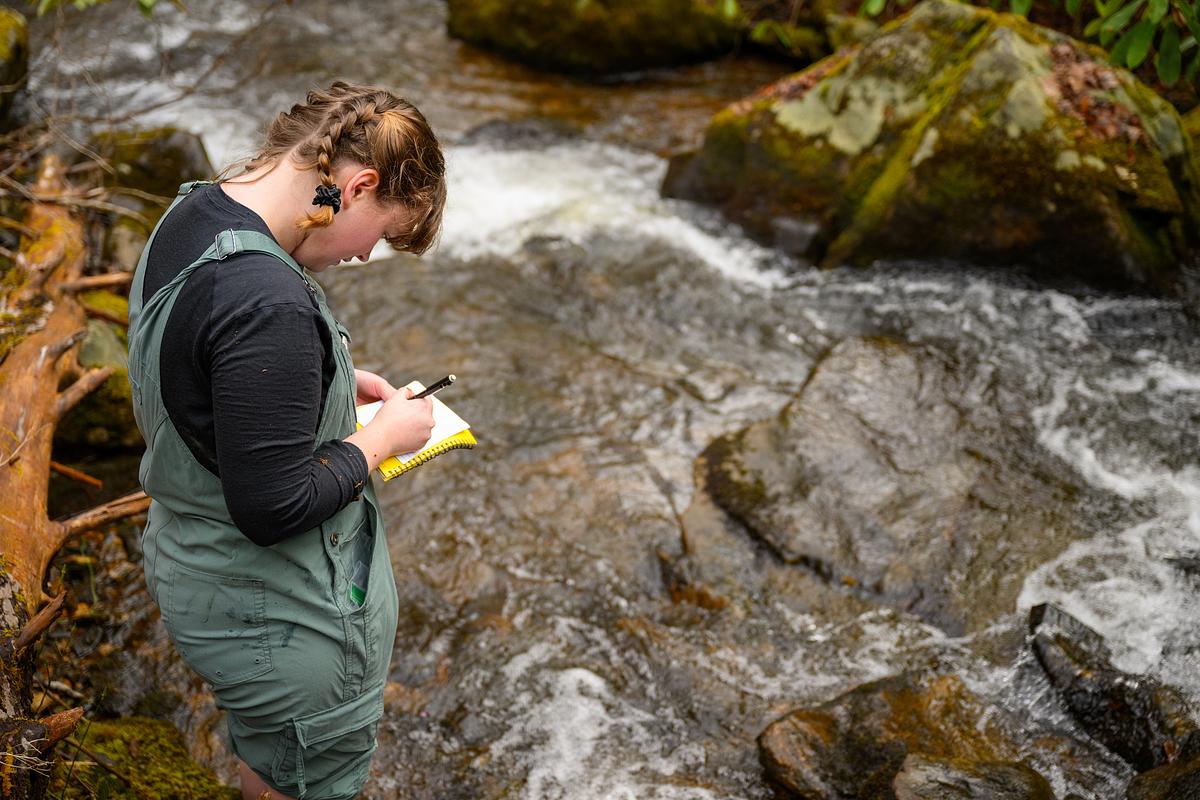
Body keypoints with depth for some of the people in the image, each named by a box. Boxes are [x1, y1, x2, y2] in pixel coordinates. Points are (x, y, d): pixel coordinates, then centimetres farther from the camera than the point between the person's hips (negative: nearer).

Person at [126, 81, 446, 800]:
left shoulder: (194, 212, -4)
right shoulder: (266, 302, -35)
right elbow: (274, 507, -31)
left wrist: (334, 381, 4)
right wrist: (382, 438, -17)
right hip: (284, 618, -9)